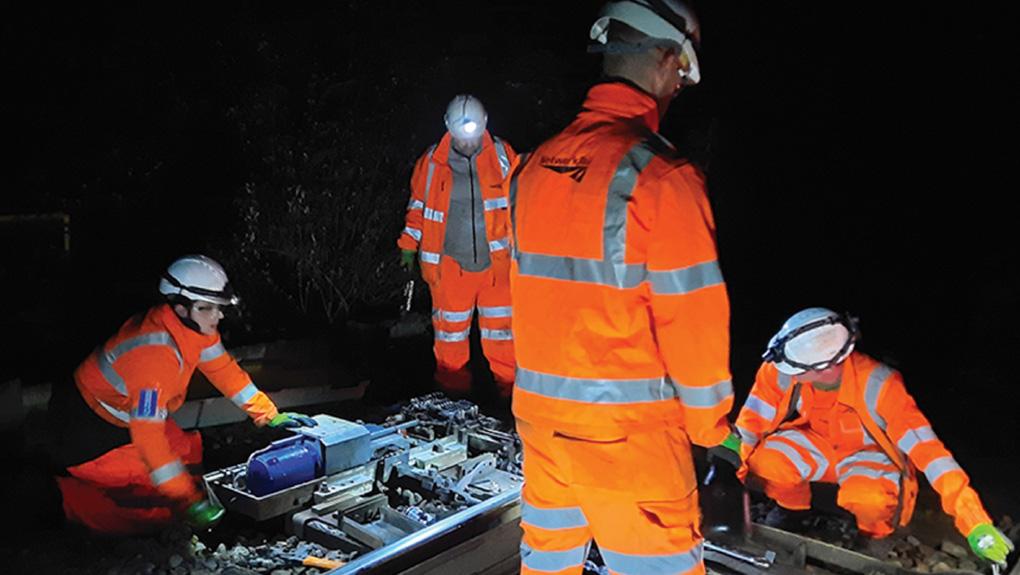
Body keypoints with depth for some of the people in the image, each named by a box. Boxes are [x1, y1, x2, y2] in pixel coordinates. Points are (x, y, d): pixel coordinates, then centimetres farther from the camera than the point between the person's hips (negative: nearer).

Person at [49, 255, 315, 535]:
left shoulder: (196, 326, -10)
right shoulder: (155, 354, -36)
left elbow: (225, 370, 4)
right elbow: (148, 435, -37)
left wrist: (271, 416, 3)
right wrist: (190, 500, -36)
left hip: (131, 415, 9)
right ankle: (65, 491, 5)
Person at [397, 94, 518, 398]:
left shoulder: (503, 155, 0)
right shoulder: (431, 162, 1)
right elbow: (417, 205, 13)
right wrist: (409, 246, 12)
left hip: (496, 260, 0)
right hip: (449, 263, 1)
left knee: (501, 328, 3)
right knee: (450, 330, 8)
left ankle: (511, 391, 13)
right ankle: (454, 393, 23)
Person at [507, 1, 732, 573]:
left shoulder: (536, 165, 3)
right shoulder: (659, 174, -16)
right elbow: (691, 315, -14)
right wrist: (707, 417, 1)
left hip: (539, 412, 7)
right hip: (628, 430, -6)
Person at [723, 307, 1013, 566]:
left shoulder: (876, 385, -35)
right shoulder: (780, 370, -27)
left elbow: (926, 447, -37)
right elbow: (751, 424, -14)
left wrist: (976, 523, -41)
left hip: (869, 453, -3)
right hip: (817, 443, 3)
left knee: (868, 499, -37)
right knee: (764, 463, -28)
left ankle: (874, 537, 4)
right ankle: (791, 506, 10)